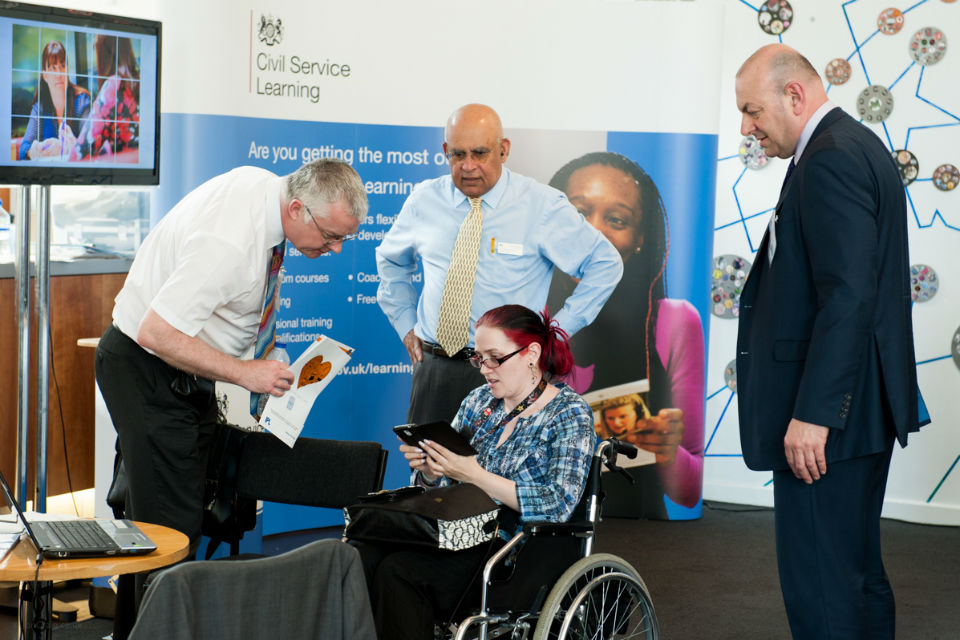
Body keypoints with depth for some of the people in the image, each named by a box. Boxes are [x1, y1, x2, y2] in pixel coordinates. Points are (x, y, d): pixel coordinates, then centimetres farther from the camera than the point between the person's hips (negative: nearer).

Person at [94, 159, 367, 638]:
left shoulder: (264, 183, -5)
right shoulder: (230, 243, -33)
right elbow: (156, 333, -32)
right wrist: (245, 373, -28)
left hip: (182, 371, 9)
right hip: (147, 372, -9)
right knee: (170, 526, -9)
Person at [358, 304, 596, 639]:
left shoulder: (569, 414, -3)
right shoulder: (479, 401, 14)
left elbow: (558, 506, -16)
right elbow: (443, 486, 20)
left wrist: (473, 474, -21)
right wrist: (428, 470, -6)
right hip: (460, 535, 6)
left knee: (398, 572, -29)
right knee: (365, 556, -24)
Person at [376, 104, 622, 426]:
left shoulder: (543, 206, -3)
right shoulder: (424, 200, 7)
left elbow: (605, 264, 3)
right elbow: (391, 260, 27)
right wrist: (406, 325, 16)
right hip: (435, 368, 3)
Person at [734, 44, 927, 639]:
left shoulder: (830, 159, -16)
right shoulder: (860, 146, 17)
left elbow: (847, 295, -24)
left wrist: (813, 413, -24)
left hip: (827, 415, -11)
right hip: (860, 407, 11)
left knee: (818, 585, -7)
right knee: (858, 571, 18)